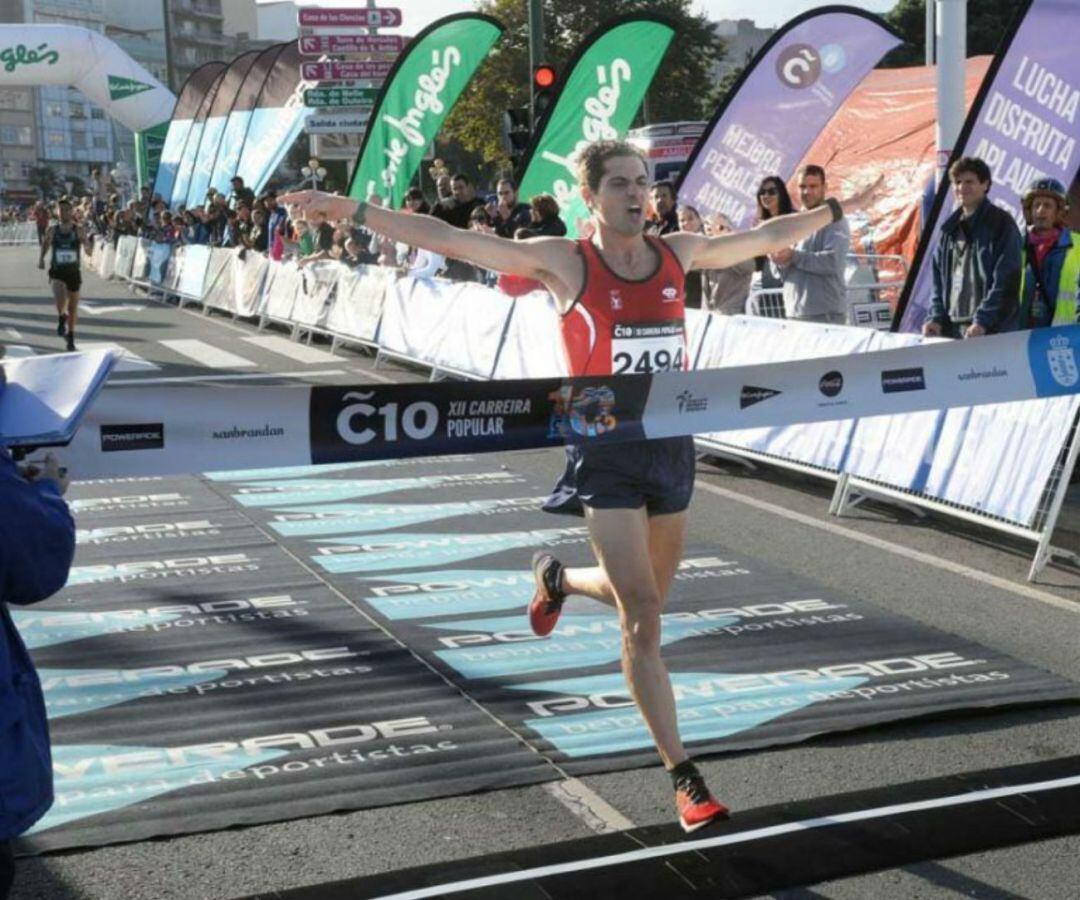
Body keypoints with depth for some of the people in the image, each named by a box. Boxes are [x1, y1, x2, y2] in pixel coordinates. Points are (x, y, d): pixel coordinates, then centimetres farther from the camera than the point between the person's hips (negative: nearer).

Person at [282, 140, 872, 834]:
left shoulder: (679, 253, 5)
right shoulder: (565, 262, -8)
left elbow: (768, 237, 19)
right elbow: (448, 239, -14)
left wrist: (838, 207, 26)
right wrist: (352, 210, -20)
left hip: (672, 446, 5)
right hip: (607, 455, -5)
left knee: (644, 598, 19)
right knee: (643, 617, -7)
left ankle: (556, 578, 51)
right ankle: (685, 778, 3)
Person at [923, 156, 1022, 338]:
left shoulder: (1001, 224, -2)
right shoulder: (950, 229, 16)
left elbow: (1005, 281, -10)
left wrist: (983, 321, -18)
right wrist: (936, 317, 3)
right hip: (952, 327, 6)